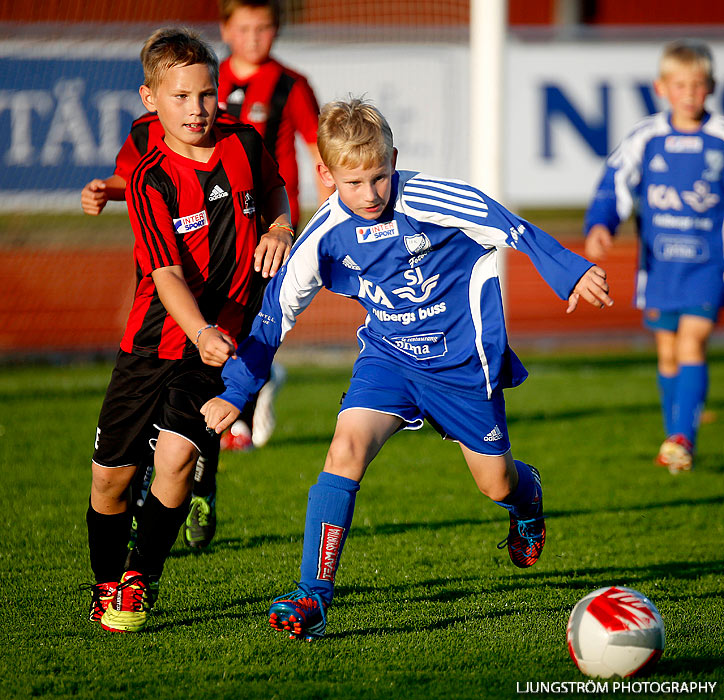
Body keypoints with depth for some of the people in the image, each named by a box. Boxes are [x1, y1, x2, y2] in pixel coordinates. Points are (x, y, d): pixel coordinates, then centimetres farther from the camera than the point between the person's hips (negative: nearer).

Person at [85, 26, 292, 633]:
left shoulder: (245, 146, -2)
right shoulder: (151, 180, -13)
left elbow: (275, 191, 22)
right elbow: (168, 274, -22)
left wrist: (279, 227, 0)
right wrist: (200, 333, -39)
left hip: (219, 341, 1)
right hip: (154, 340, -1)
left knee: (176, 455, -18)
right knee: (112, 474, 4)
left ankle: (141, 582, 1)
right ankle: (106, 586, 28)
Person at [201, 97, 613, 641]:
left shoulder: (429, 201, -22)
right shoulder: (325, 237, -11)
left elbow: (512, 230, -13)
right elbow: (275, 313, -2)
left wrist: (573, 273, -14)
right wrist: (236, 392, -2)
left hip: (463, 360, -2)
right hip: (388, 357, 2)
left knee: (496, 483, 8)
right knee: (345, 451, -22)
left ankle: (529, 498, 49)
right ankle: (313, 596, -20)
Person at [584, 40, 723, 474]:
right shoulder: (646, 138, -1)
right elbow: (615, 186, -2)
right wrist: (600, 227, -19)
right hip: (659, 260, 2)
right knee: (667, 352, 10)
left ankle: (683, 437, -19)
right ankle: (678, 444, 22)